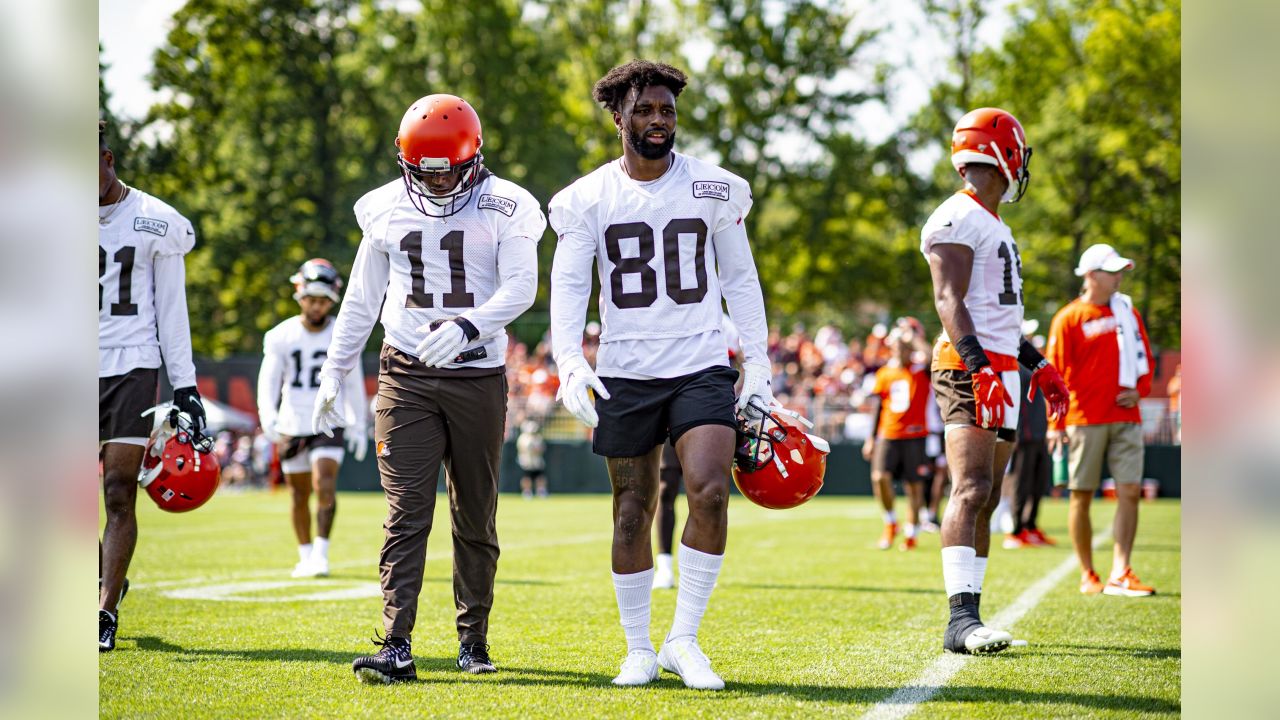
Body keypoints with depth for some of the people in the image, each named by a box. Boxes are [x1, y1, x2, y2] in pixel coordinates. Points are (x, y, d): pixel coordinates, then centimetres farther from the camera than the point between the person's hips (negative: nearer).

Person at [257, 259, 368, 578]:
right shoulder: (281, 336, -3)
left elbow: (353, 385, 7)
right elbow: (269, 381, -8)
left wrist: (359, 427, 5)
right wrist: (267, 416, -25)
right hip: (292, 425, 1)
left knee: (325, 484, -20)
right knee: (299, 495, 8)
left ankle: (321, 552, -16)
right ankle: (305, 555, 22)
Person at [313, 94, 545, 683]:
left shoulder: (504, 208, -2)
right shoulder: (388, 209, 7)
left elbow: (520, 287, -12)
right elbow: (362, 298, 14)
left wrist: (467, 326, -28)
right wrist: (334, 372, 12)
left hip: (476, 375, -1)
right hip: (406, 375, 1)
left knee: (475, 517, 8)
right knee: (406, 512, -8)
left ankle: (473, 638, 21)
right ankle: (397, 646, -13)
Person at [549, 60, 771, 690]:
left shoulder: (714, 190, 3)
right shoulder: (588, 199, 1)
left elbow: (740, 279, 8)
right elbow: (568, 286, -3)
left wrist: (757, 367, 3)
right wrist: (569, 362, -19)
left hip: (701, 368, 0)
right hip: (624, 374, 1)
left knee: (710, 492, -18)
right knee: (632, 513, 6)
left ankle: (683, 640, -6)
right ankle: (638, 651, 18)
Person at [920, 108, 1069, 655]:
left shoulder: (996, 226, 23)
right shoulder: (957, 219, -9)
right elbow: (950, 301, -18)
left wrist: (1037, 365, 27)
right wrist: (980, 367, -29)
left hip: (1001, 372, 10)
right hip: (970, 369, -10)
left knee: (986, 498, 8)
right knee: (972, 490, -20)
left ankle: (968, 619, 10)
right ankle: (961, 618, -28)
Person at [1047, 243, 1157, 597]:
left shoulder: (1128, 312, 13)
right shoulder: (1068, 319, -2)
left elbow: (1144, 358, 21)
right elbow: (1055, 374, -4)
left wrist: (1139, 390, 1)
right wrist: (1056, 424, -9)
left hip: (1125, 418, 4)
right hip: (1084, 419, -4)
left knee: (1130, 492, -8)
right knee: (1081, 496, 1)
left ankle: (1120, 575, -10)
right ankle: (1087, 576, 12)